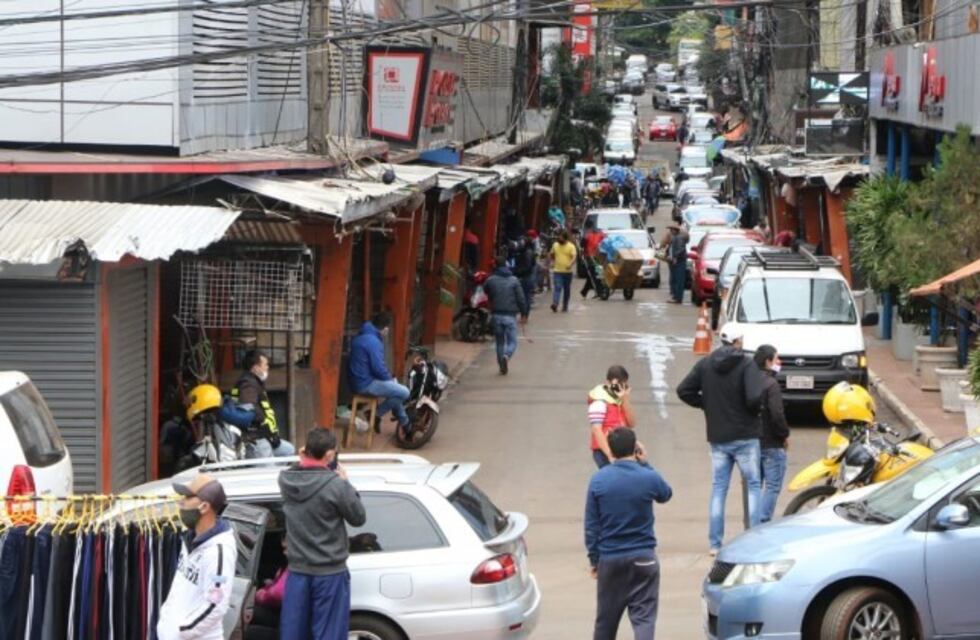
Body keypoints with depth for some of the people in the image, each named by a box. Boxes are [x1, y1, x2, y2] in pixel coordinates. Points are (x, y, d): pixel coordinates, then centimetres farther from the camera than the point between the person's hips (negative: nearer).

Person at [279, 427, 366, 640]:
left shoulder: (286, 479, -5)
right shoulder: (336, 485, -20)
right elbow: (358, 518, -7)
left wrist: (303, 462, 5)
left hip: (298, 570, 5)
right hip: (329, 573, -5)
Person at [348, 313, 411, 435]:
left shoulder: (362, 337, 13)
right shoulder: (373, 341, -19)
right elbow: (379, 369, -22)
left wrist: (390, 378, 17)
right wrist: (390, 378, -3)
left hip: (357, 381, 10)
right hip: (366, 384, -10)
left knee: (396, 388, 25)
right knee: (404, 392, -9)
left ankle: (403, 421, 27)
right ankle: (376, 414, 1)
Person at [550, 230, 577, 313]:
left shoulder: (571, 246, -5)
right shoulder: (555, 245, 6)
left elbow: (574, 257, -17)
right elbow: (552, 255, 23)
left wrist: (570, 265, -34)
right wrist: (553, 263, 15)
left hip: (567, 271, -1)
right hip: (557, 271, 1)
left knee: (567, 289, 10)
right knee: (557, 287, -15)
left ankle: (565, 306, 23)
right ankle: (555, 304, -28)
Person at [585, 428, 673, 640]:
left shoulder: (598, 480, -6)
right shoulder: (648, 478, -10)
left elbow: (591, 525, -2)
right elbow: (665, 495, 15)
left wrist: (594, 559, 8)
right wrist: (645, 464, 12)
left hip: (609, 559, 2)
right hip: (642, 558, -2)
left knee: (606, 619, 15)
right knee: (643, 618, -4)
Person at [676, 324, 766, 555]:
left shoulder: (705, 365, 2)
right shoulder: (746, 365, -13)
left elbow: (683, 390, 1)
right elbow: (754, 397, -25)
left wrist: (706, 404, 9)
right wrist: (755, 410, -3)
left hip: (717, 438, 4)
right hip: (745, 436, -4)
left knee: (718, 489, 9)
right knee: (753, 486, 8)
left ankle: (715, 543, 6)